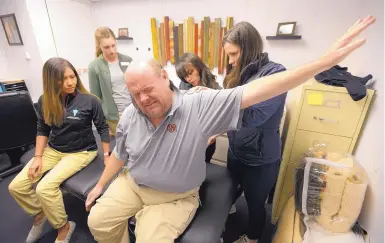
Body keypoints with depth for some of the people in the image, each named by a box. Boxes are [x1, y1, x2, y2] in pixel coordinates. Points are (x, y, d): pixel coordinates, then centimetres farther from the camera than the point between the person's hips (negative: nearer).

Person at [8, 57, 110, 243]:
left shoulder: (89, 100, -16)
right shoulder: (44, 101, -3)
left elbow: (102, 128, -8)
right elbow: (42, 129, 8)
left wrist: (106, 155, -8)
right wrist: (38, 156, -1)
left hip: (81, 152, -5)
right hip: (53, 150, 6)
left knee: (45, 188, -22)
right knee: (16, 186, -3)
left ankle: (64, 226, 5)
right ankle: (39, 214, 27)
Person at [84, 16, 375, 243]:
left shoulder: (198, 105, -26)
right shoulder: (130, 115, -10)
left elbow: (252, 92, -33)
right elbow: (119, 155, 5)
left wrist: (324, 62, -37)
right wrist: (100, 186, 15)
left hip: (174, 198, -4)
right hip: (131, 185, 5)